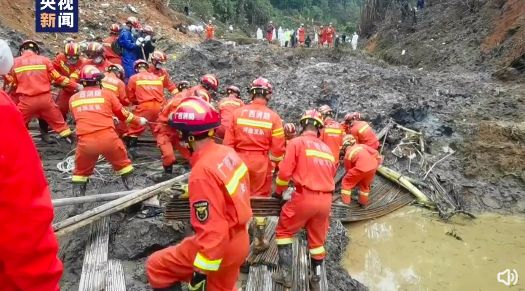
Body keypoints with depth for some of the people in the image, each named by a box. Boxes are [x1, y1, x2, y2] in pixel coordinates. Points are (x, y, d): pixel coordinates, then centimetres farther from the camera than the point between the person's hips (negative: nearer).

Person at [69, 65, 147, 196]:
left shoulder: (73, 99, 13)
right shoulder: (107, 94, 7)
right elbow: (123, 115, 16)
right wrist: (139, 120, 33)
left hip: (85, 141, 2)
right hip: (108, 139, -1)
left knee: (81, 171, 23)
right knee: (123, 163, 22)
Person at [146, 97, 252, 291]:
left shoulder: (203, 171, -28)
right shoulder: (228, 153, -4)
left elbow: (212, 230, -27)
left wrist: (202, 270, -19)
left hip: (219, 247, -8)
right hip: (240, 242, 8)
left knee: (156, 267, 9)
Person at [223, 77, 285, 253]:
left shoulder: (238, 112, -6)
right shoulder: (273, 117, -8)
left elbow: (228, 142, -4)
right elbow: (277, 148, -7)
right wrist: (275, 162, 11)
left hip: (240, 161, 1)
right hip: (262, 163, -1)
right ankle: (259, 242, 24)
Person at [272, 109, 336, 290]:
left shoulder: (297, 142, -3)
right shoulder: (327, 149, 14)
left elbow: (285, 172, -8)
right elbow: (330, 175, 18)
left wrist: (278, 192, 9)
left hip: (305, 197, -5)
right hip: (326, 200, 5)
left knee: (284, 231, 16)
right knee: (317, 240, 21)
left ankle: (285, 274, 14)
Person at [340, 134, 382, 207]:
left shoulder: (347, 155, 10)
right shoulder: (361, 146, 20)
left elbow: (348, 169, 17)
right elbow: (375, 152, 13)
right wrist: (377, 162, 27)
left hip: (361, 168, -5)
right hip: (373, 166, 5)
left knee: (346, 182, 16)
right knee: (365, 184, 30)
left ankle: (345, 202, 12)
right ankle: (363, 203, 38)